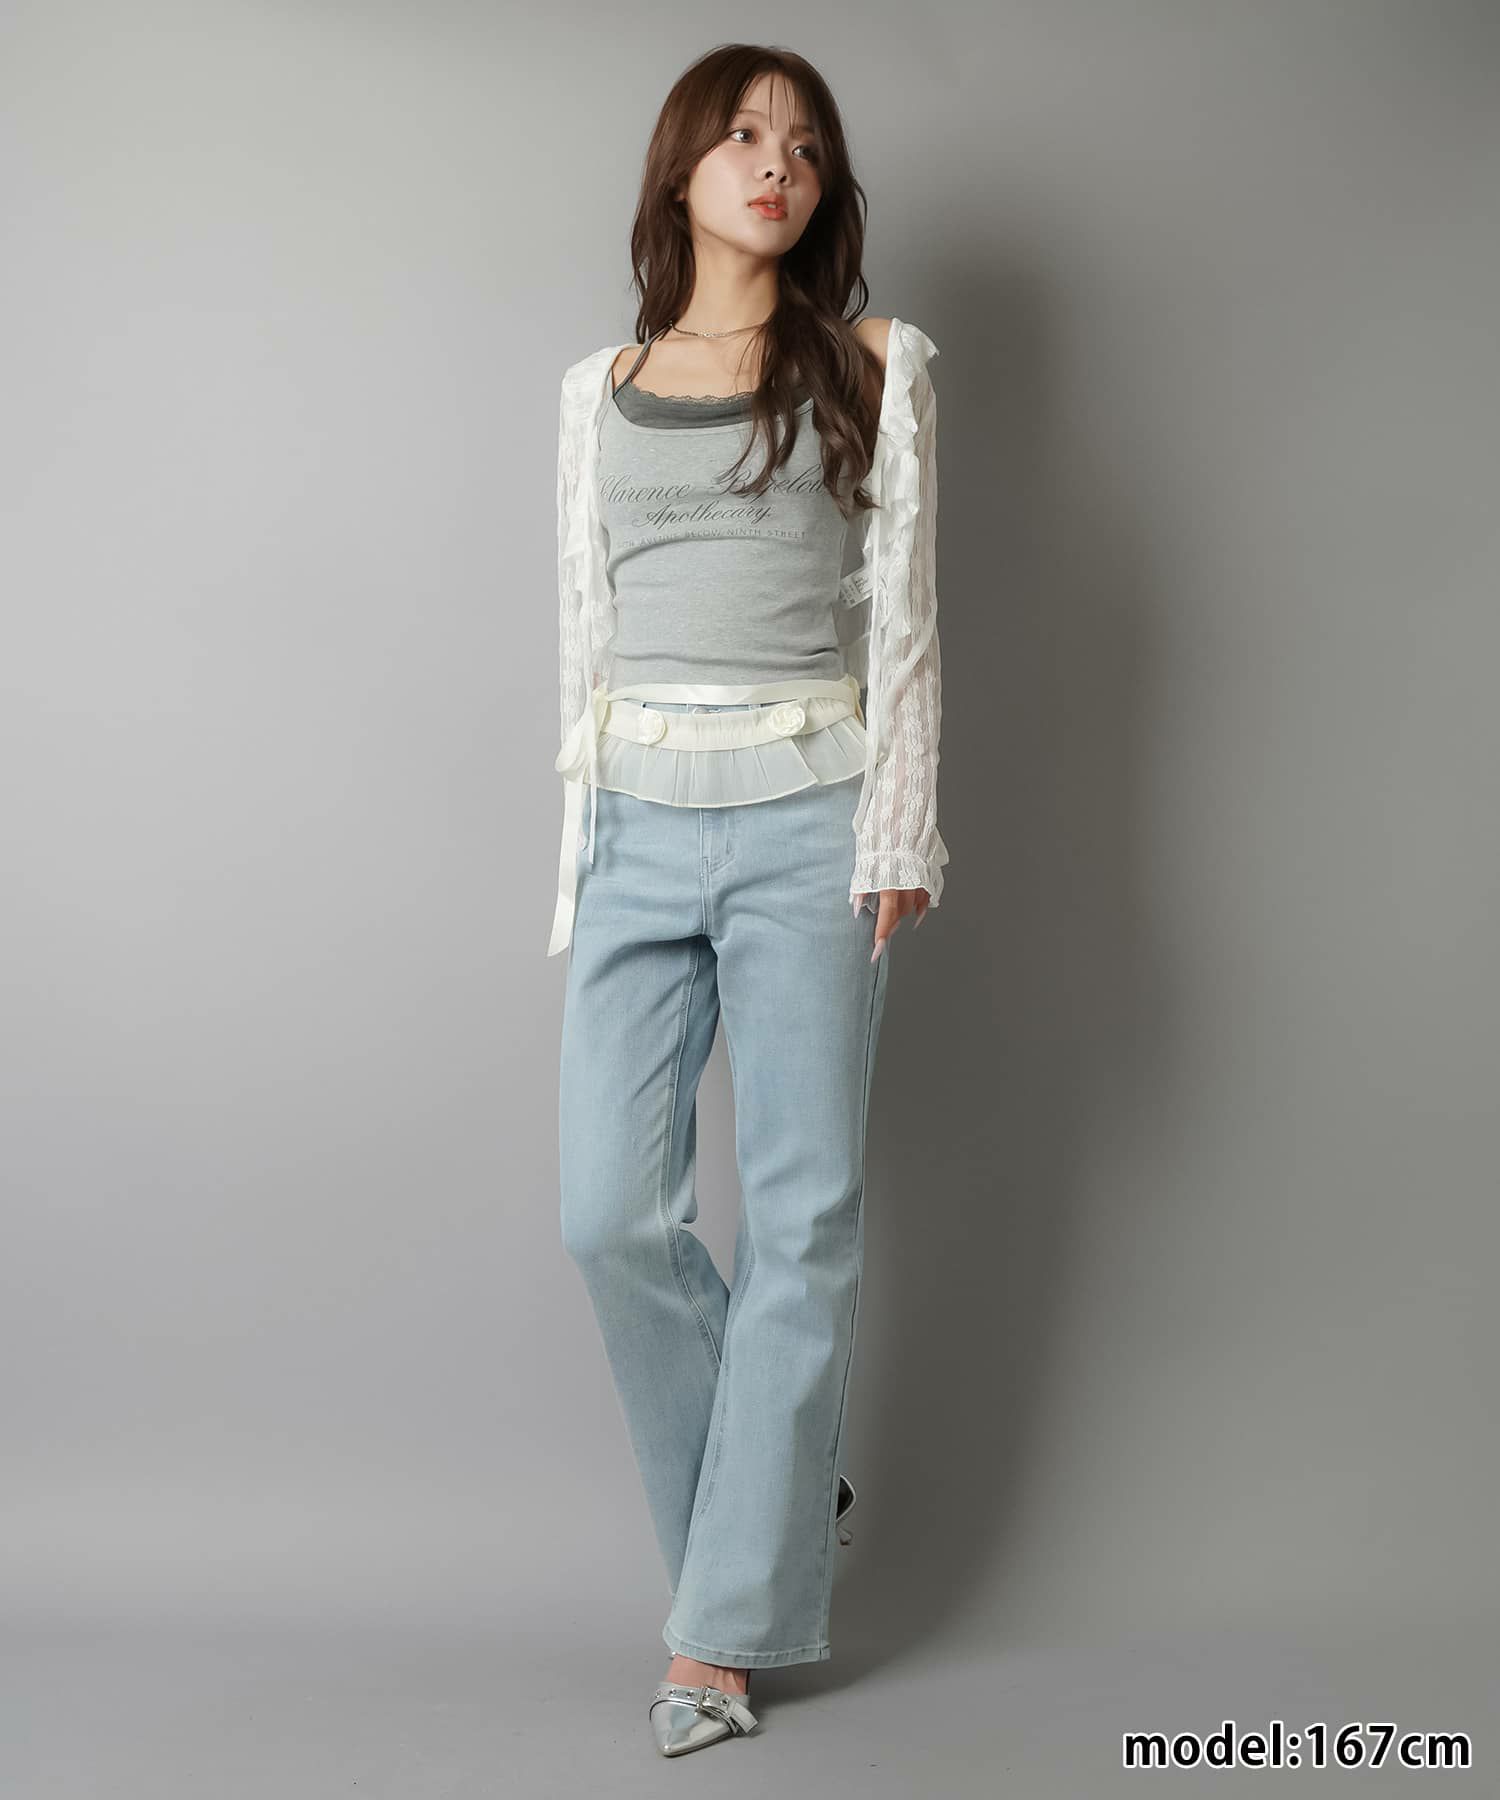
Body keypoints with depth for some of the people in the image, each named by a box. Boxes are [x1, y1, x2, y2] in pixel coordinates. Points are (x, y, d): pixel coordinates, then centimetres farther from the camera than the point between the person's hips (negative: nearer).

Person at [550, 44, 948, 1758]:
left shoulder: (874, 366, 8)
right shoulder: (600, 389, 14)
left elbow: (902, 614, 3)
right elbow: (584, 635, 14)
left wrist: (897, 831, -6)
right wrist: (581, 856, 9)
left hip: (806, 815, -2)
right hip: (638, 822, 3)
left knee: (800, 1218, -1)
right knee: (611, 1214, -4)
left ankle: (727, 1619, 10)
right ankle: (786, 1488, 22)